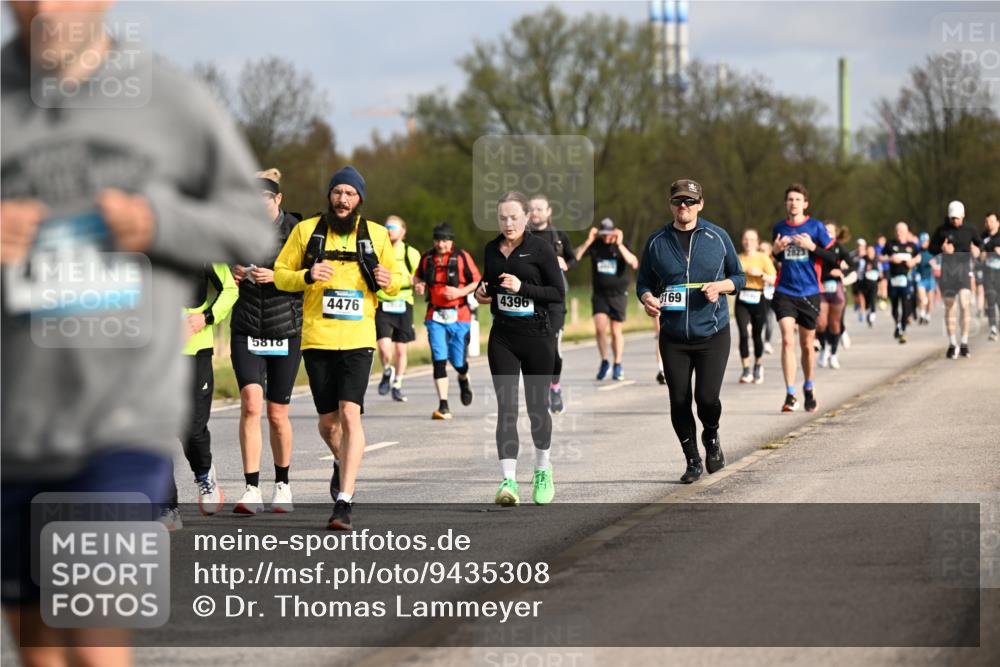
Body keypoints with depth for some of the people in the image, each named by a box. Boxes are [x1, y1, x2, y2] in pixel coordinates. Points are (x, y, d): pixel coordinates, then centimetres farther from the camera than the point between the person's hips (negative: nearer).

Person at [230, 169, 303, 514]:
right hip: (247, 330, 1)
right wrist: (235, 274, -7)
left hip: (286, 331, -1)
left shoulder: (296, 231, -5)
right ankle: (252, 490, -15)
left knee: (277, 413, 6)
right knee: (251, 403, -15)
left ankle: (282, 484, 26)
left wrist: (275, 277, -19)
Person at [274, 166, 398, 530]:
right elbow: (280, 275, 8)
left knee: (350, 414, -16)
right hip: (317, 338, 1)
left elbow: (394, 285, 17)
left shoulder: (377, 236, 8)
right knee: (328, 421, 9)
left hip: (358, 339, -1)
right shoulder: (306, 230, 5)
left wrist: (388, 281, -8)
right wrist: (307, 276, -12)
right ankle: (342, 462, 44)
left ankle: (344, 503, -18)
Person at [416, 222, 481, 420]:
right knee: (439, 360, -10)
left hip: (459, 316, -2)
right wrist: (419, 285, 0)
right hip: (435, 316, 2)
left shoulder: (462, 257, -3)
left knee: (458, 361, 4)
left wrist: (459, 292, -15)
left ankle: (464, 380, 43)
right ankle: (443, 407, -11)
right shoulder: (427, 258, 6)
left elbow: (477, 282, -1)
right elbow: (419, 277, 23)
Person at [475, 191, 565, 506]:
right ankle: (509, 481, -14)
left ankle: (543, 470, 30)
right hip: (502, 335, 3)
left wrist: (522, 287, -20)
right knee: (506, 407, -8)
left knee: (536, 406, 7)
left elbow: (559, 293, -9)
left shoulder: (541, 248, -6)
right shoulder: (491, 249, 8)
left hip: (537, 335, -3)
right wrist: (482, 292, 2)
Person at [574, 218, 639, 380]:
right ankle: (604, 362, 6)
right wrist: (588, 241, -22)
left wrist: (620, 245, -27)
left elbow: (634, 263, -21)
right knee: (600, 327, -14)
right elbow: (575, 257, -12)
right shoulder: (594, 246, -2)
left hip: (618, 294, -1)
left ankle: (618, 366, 19)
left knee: (616, 332, 3)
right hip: (599, 294, 1)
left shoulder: (621, 246, -5)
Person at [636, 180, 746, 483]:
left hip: (712, 333, -2)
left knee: (707, 397, -12)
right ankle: (692, 460, 19)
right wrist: (647, 299, -11)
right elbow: (644, 281, 11)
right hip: (673, 337, 2)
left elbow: (739, 277, 9)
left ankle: (711, 436, 22)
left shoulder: (717, 237, 2)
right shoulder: (657, 242, 4)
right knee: (679, 401, 0)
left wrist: (720, 286, -11)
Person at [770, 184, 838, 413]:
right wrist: (776, 250, -3)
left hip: (809, 293, -1)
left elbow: (833, 256, -2)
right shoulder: (779, 228, 6)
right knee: (787, 340, -15)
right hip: (784, 292, 1)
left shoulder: (816, 227, -1)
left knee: (807, 344, 9)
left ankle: (809, 387, 33)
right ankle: (790, 395, -17)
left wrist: (812, 246, -16)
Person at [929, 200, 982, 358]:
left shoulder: (969, 230, 4)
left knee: (965, 304, -15)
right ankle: (952, 344, 15)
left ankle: (964, 343, -6)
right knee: (949, 308, 5)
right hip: (947, 271, 1)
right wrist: (941, 249, -15)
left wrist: (977, 250, -5)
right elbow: (931, 249, 6)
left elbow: (979, 243, 18)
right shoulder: (942, 230, 1)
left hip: (964, 270, -1)